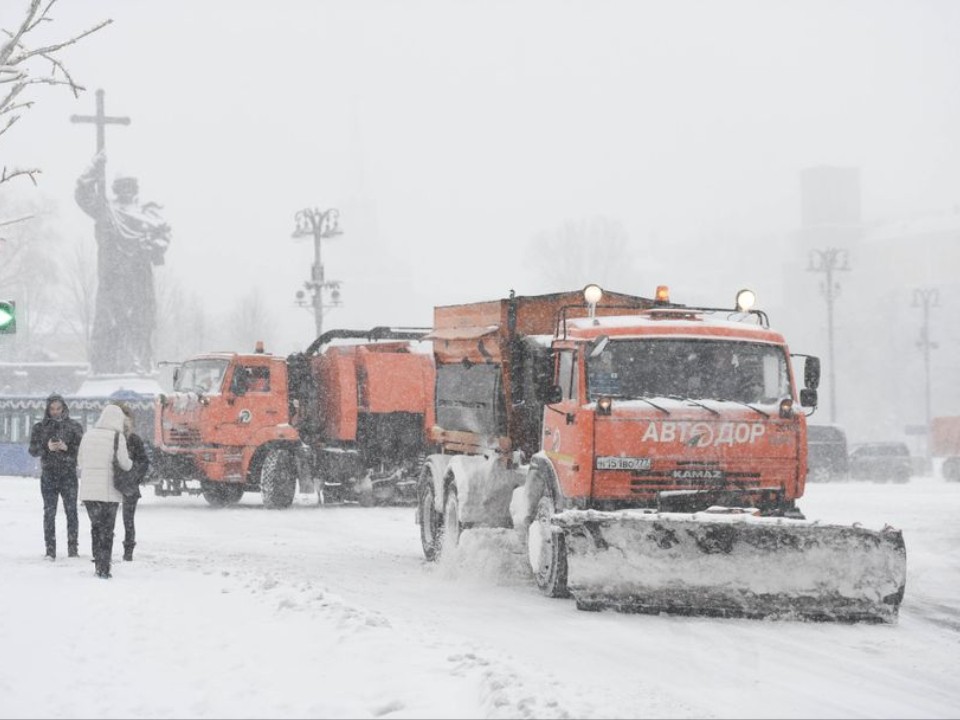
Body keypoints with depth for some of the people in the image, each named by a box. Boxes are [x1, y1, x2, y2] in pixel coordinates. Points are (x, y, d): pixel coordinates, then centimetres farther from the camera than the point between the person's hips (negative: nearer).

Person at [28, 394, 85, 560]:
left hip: (69, 475, -1)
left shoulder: (74, 426, 5)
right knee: (49, 513, -3)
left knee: (71, 511, -4)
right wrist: (46, 447, -16)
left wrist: (67, 447, -18)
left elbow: (82, 449, 0)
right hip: (48, 475, 1)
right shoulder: (40, 428, 9)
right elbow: (32, 450, 3)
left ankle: (72, 549, 2)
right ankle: (50, 550, -1)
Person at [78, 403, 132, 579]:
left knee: (96, 526, 15)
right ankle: (104, 568, 1)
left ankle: (99, 565, 16)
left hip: (88, 490, 4)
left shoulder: (88, 435, 4)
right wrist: (130, 462, 14)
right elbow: (124, 464, -8)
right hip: (109, 490, -4)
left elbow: (81, 461, 12)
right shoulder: (117, 437, -11)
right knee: (107, 529, 4)